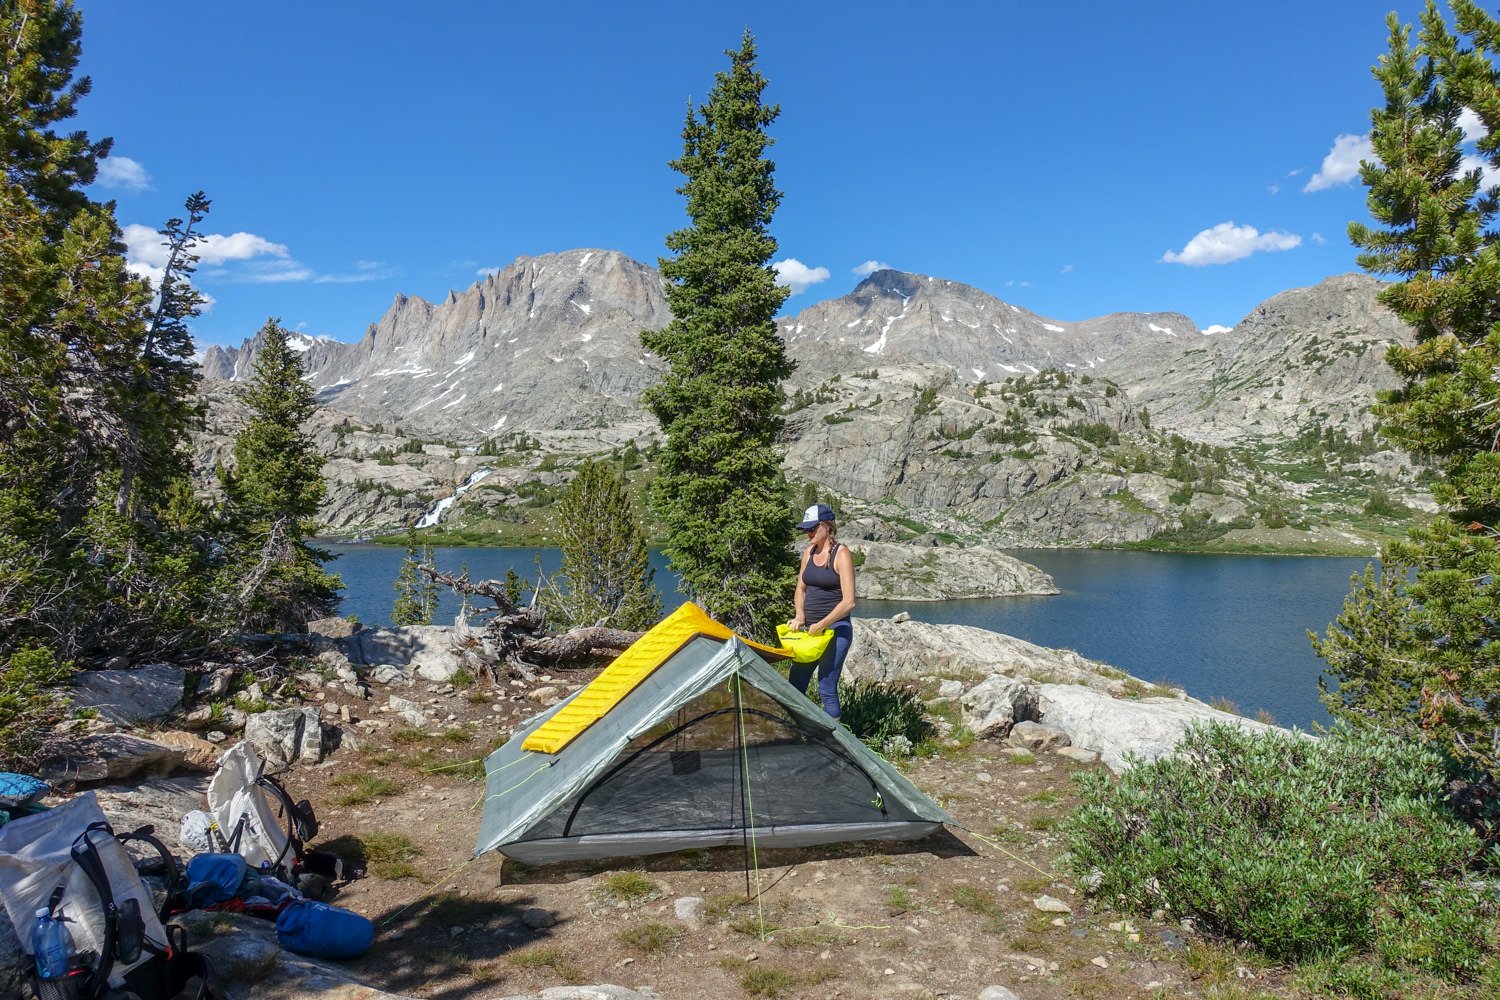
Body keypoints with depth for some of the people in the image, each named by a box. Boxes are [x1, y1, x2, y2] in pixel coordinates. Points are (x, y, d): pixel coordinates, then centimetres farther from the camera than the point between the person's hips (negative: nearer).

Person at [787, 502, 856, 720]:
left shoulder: (841, 555, -12)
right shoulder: (808, 552, 9)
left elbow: (848, 601, -17)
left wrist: (821, 625, -17)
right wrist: (800, 616, 1)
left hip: (836, 629, -7)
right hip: (809, 628, 7)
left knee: (826, 688, -7)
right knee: (795, 686, 9)